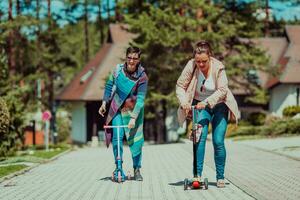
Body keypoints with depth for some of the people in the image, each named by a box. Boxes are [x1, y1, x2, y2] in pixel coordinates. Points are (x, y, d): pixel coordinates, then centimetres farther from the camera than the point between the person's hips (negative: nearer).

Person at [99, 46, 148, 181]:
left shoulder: (142, 77, -18)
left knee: (136, 140, -2)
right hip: (117, 109, 2)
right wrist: (104, 103, 6)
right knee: (116, 138, -6)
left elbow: (140, 99, -21)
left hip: (134, 111, -2)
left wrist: (133, 117, -28)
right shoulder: (118, 70, -10)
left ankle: (137, 170, 13)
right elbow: (109, 85, 7)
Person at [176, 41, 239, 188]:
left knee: (218, 141, -5)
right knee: (201, 136, -19)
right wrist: (184, 102, -26)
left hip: (219, 105, -1)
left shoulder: (218, 67, -22)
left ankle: (220, 177, 9)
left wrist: (206, 102, -35)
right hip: (200, 105, 1)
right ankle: (197, 174, -17)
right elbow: (180, 86, -10)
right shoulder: (191, 66, -17)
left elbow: (222, 90, -25)